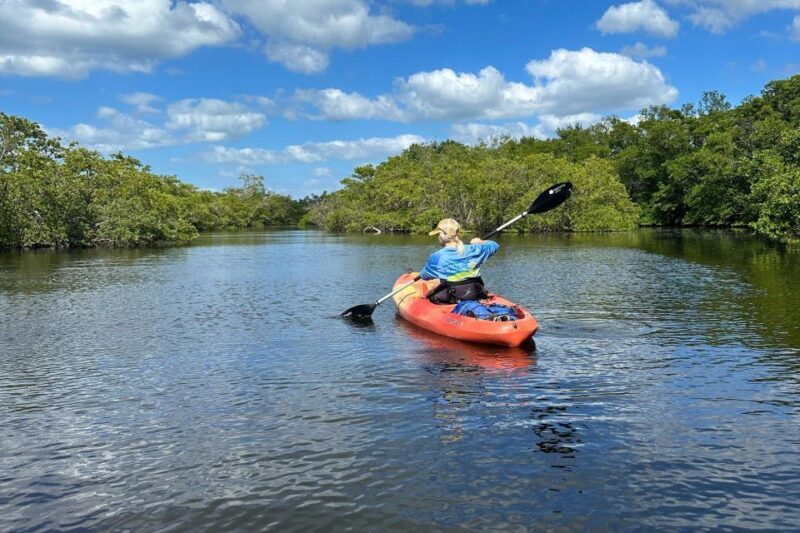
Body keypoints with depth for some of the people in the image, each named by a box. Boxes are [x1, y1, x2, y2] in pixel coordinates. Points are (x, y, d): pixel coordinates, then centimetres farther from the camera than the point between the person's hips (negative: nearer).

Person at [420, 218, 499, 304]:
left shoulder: (437, 257, -12)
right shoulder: (474, 250, -4)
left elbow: (424, 276, 5)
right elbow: (494, 245, 15)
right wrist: (480, 242, 36)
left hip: (448, 300, -3)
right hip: (475, 297, 3)